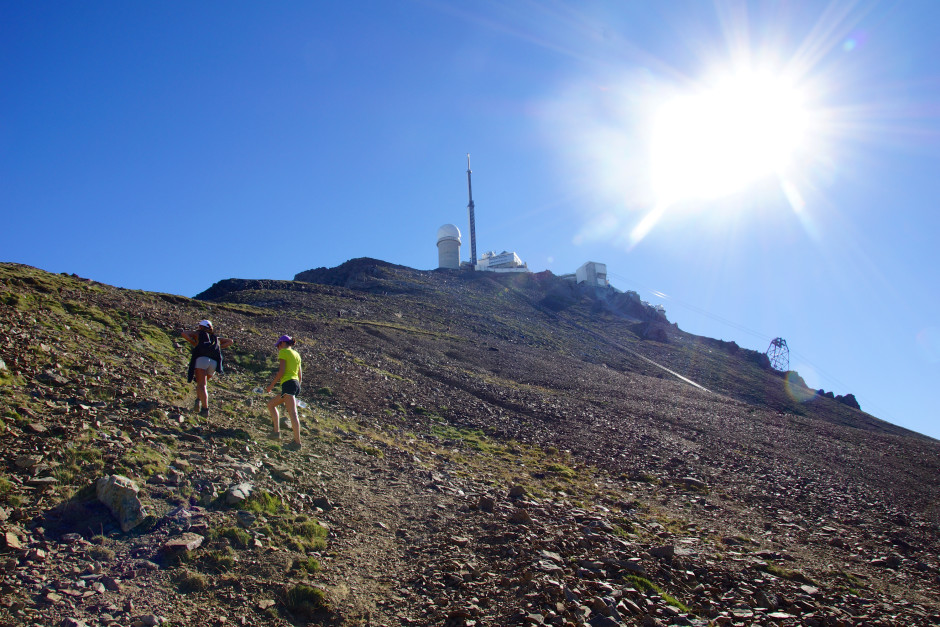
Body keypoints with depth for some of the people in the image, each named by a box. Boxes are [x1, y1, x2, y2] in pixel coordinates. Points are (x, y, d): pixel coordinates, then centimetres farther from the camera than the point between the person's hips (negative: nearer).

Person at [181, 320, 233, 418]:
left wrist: (194, 343, 11)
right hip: (214, 362, 4)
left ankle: (205, 409, -26)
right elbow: (230, 341, 35)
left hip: (202, 359, -4)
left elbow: (184, 333, 11)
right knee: (201, 383, 26)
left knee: (201, 385, -12)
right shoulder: (215, 338, 33)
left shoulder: (198, 333, 23)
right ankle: (198, 399, 3)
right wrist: (219, 347, 26)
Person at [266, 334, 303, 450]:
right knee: (271, 404, 20)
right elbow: (300, 376, 22)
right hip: (296, 384, 9)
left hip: (288, 383, -9)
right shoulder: (297, 354, 24)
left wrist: (272, 384, -2)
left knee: (292, 413, -16)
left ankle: (297, 442, -24)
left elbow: (281, 371, -10)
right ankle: (276, 432, 12)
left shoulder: (283, 352, 1)